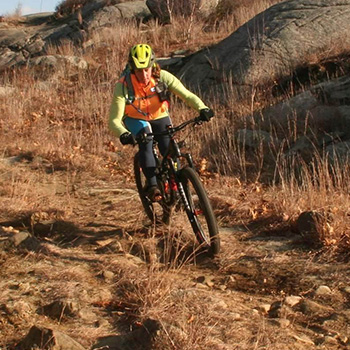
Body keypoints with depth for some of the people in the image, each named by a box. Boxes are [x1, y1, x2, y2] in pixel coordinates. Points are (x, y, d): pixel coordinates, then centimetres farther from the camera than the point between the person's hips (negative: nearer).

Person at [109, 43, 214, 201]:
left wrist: (202, 108, -50)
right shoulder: (123, 86, -30)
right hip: (136, 120, -2)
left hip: (160, 117, 2)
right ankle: (152, 185, -26)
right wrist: (123, 134, -54)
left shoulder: (162, 77, -26)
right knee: (146, 142, -30)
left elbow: (187, 95, -30)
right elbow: (114, 120, -33)